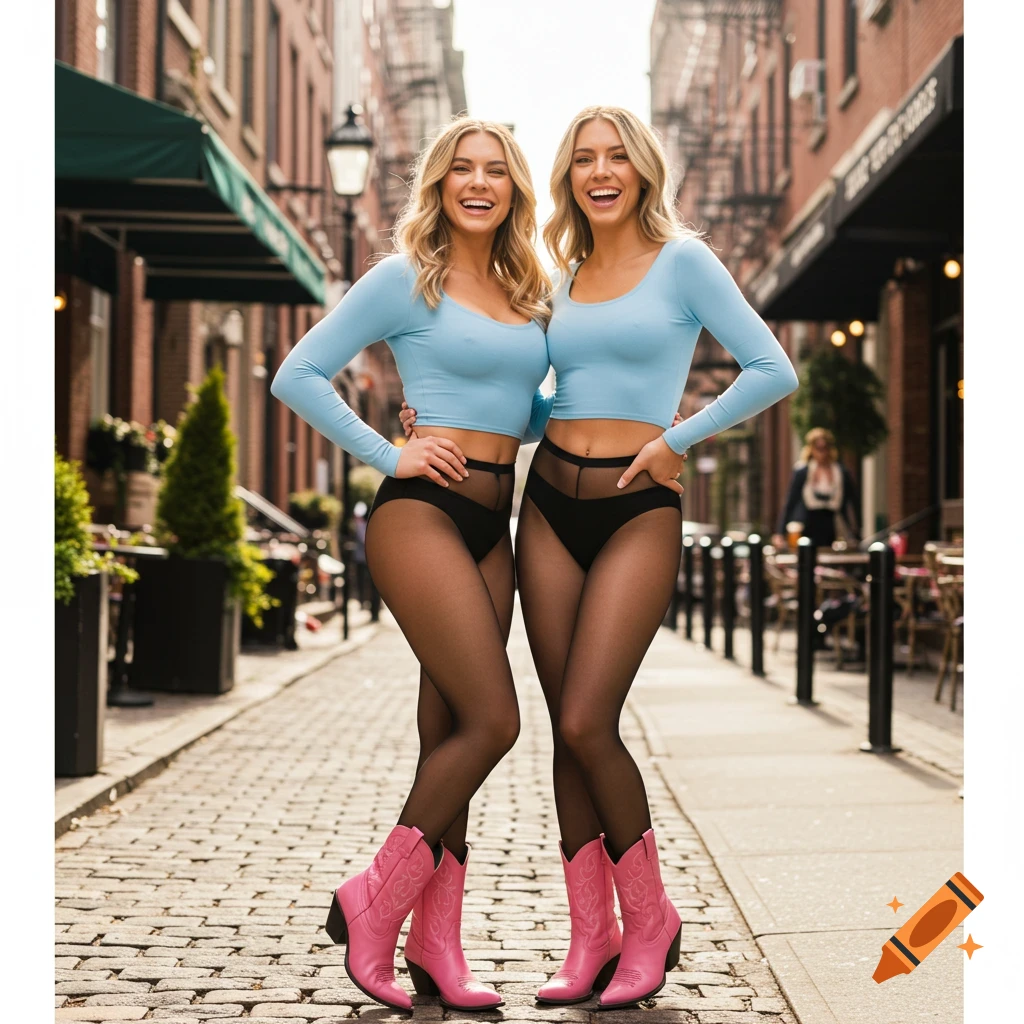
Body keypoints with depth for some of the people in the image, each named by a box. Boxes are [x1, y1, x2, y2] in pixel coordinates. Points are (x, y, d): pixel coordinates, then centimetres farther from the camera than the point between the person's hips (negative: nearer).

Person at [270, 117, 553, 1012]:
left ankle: (434, 947, 13)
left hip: (493, 524, 6)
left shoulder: (528, 294, 16)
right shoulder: (405, 279, -2)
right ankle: (374, 902, 2)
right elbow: (298, 376, -2)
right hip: (422, 512, -6)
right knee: (492, 720, -13)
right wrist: (388, 455, -8)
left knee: (450, 734, 7)